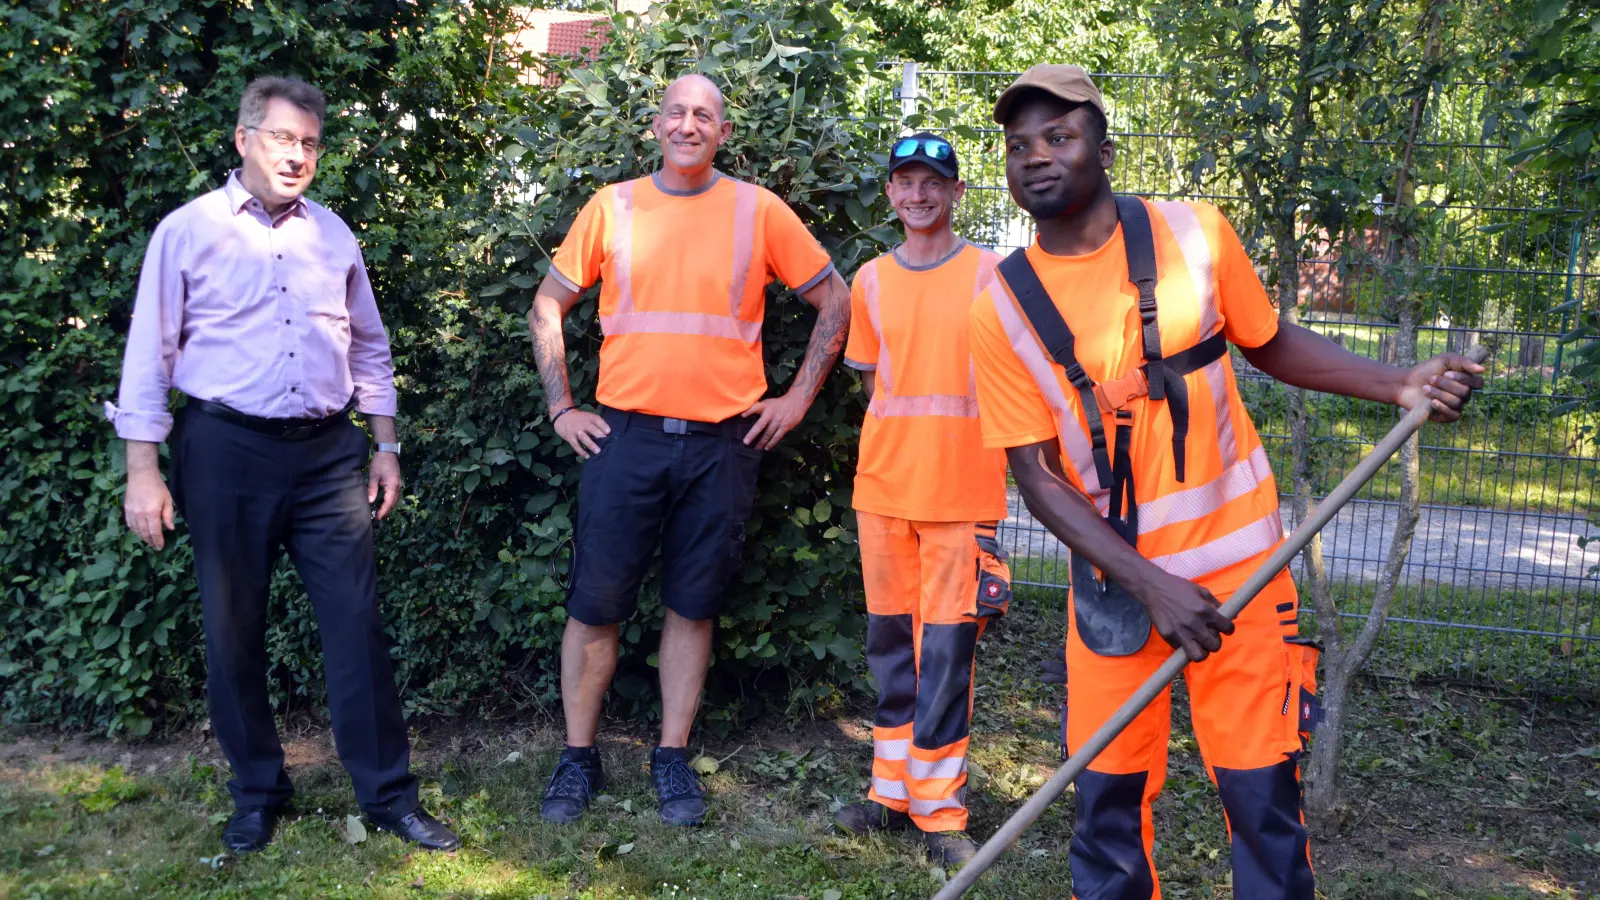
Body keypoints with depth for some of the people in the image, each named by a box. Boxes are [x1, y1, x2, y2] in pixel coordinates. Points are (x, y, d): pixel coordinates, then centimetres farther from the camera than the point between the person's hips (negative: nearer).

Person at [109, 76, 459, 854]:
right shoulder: (187, 231, 0)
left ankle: (388, 795, 9)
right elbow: (149, 355, -2)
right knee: (232, 629, 7)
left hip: (327, 452, 3)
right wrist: (143, 471, -6)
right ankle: (256, 795, 23)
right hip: (226, 449, -2)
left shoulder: (332, 234, 11)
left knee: (358, 624, 0)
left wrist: (386, 447, 13)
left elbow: (369, 348, 17)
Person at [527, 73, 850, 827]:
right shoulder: (612, 207, 4)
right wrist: (561, 407, 4)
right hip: (624, 435, 0)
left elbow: (833, 301, 8)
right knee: (594, 607, 3)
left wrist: (798, 398, 3)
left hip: (723, 443, 0)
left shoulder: (759, 211, 2)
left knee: (692, 607, 8)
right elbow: (547, 306, 11)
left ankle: (672, 758, 22)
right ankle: (578, 758, 19)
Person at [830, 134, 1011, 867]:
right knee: (890, 644, 11)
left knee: (946, 652, -3)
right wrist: (906, 437, 7)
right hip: (883, 488, 4)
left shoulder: (991, 275, -1)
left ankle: (939, 809, 8)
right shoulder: (871, 281, 9)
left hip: (962, 494, -3)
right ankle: (893, 790, 23)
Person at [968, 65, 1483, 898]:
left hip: (1238, 567, 0)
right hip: (1115, 581, 0)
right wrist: (1150, 586, -16)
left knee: (1263, 797, 4)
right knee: (1107, 795, 7)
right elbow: (1039, 477, -7)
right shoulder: (1003, 304, -7)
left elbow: (1272, 345, 11)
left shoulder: (1194, 234, -4)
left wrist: (1399, 384, -5)